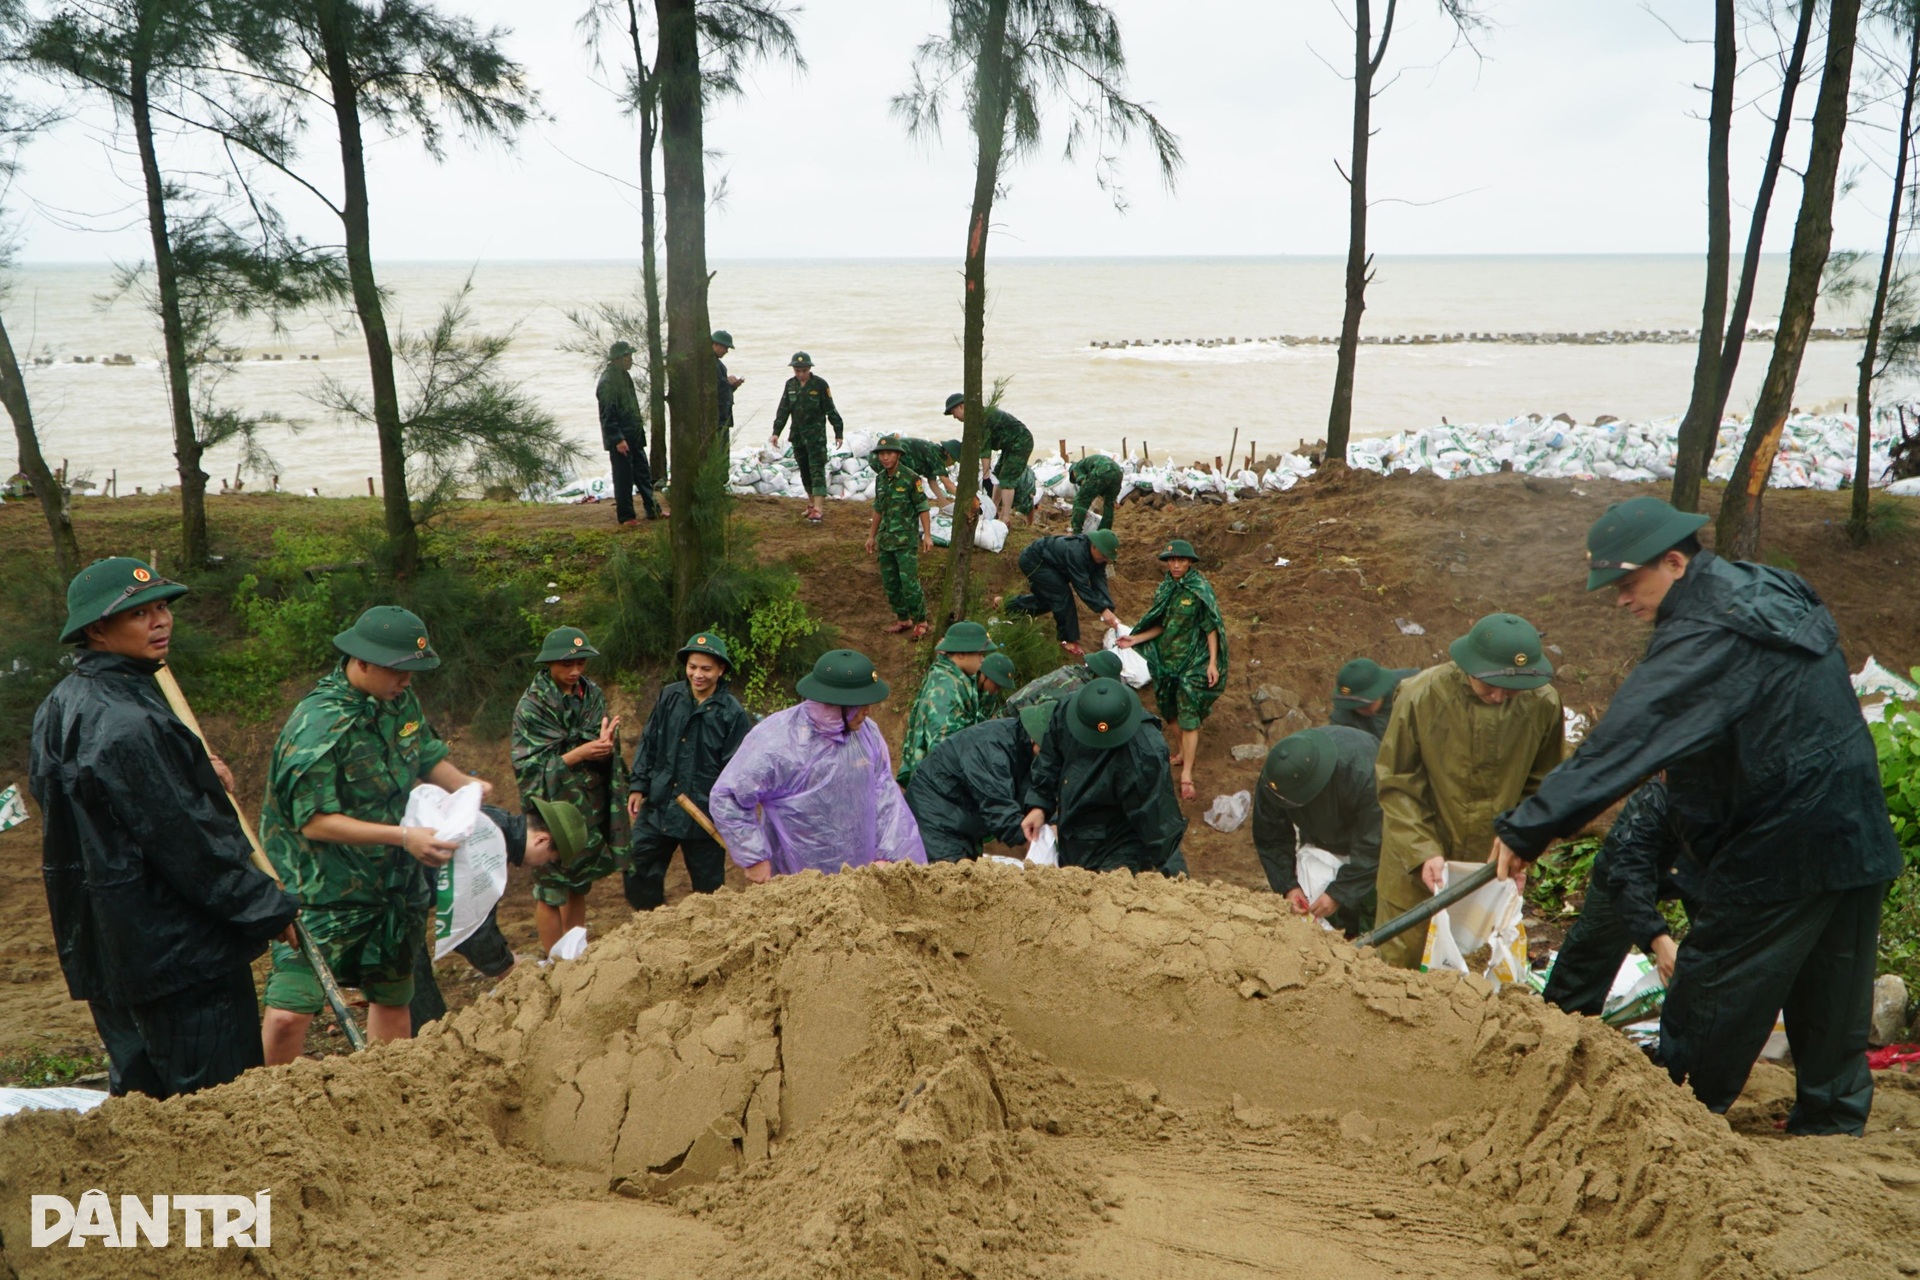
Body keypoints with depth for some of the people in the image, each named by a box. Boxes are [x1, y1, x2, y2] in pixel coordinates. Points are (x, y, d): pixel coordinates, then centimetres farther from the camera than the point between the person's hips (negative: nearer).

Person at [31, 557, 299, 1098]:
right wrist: (271, 907, -13)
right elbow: (184, 842, -22)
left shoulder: (63, 704, 8)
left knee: (138, 1085, 22)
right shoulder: (125, 724, -24)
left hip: (107, 945, 10)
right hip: (177, 946, -10)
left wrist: (198, 777, 4)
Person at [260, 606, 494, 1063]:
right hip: (325, 893, -7)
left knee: (392, 998, 18)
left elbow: (427, 755, 19)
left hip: (393, 883, 7)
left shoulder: (401, 700, 3)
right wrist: (403, 836, -29)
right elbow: (315, 821, -24)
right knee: (288, 1013, -13)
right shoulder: (317, 725, -21)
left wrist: (464, 784, -3)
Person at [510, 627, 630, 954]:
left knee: (579, 889, 15)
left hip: (591, 809, 5)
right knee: (550, 892, 4)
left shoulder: (593, 696, 5)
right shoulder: (532, 705, -11)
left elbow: (610, 753, 7)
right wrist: (580, 753, -25)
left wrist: (605, 745, -17)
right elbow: (529, 765, -15)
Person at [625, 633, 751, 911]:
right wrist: (638, 786, 7)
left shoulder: (733, 713, -11)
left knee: (708, 886, 10)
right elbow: (648, 744, 10)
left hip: (705, 815, -4)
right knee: (640, 877, 11)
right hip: (658, 807, 4)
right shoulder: (670, 697, 1)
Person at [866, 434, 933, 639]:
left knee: (909, 583, -9)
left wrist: (927, 535, -16)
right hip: (885, 540, 7)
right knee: (890, 584, 10)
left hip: (906, 540, -7)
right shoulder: (880, 479, 8)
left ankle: (920, 622, 3)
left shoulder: (911, 478, -11)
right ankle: (903, 619, 23)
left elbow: (922, 508, -10)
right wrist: (871, 536, 19)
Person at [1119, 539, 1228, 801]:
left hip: (1193, 660, -6)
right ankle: (1185, 751, 34)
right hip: (1167, 657, 6)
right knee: (1173, 709, 15)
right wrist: (1136, 639, 2)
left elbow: (1211, 628, -12)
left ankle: (1187, 774, -4)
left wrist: (1213, 663, -16)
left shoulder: (1200, 590, -13)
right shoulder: (1164, 589, 4)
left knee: (1188, 714, -6)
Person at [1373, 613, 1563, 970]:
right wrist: (1422, 852, -17)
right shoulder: (1420, 696, -18)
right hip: (1417, 863, -2)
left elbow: (1538, 788, 4)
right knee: (1401, 961, 9)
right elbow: (1395, 785, -9)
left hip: (1493, 867, 2)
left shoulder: (1543, 704, -12)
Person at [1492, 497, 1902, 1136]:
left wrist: (1528, 826, -31)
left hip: (1779, 852, -9)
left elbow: (1624, 741, -29)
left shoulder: (1705, 637, -21)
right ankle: (1833, 1123, 29)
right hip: (1859, 839, 9)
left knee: (1712, 992, 3)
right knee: (1832, 1007, 18)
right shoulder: (1770, 592, 9)